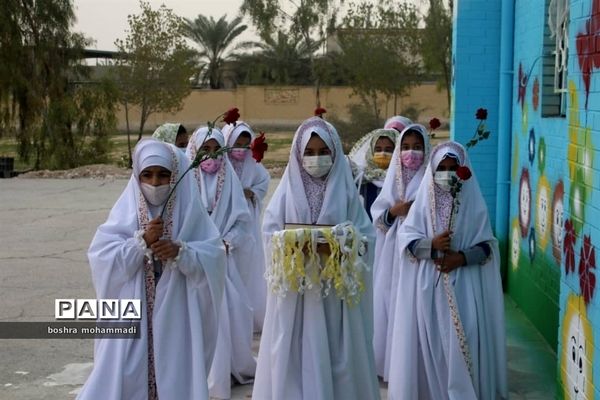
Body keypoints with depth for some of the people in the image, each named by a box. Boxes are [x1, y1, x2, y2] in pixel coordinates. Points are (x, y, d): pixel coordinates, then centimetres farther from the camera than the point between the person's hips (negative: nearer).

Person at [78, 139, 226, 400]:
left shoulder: (190, 212, 0)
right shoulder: (126, 211, 0)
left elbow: (214, 257, -7)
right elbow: (100, 256, -8)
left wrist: (180, 251, -22)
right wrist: (141, 241, -17)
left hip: (176, 316, 0)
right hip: (133, 315, 0)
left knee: (176, 378, 3)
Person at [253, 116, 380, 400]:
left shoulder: (345, 190, 3)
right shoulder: (288, 189, 3)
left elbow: (365, 236, -2)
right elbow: (270, 233, -1)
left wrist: (339, 245, -21)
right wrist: (294, 243, -20)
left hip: (336, 286, 0)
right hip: (294, 286, 0)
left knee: (335, 353, 4)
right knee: (293, 354, 1)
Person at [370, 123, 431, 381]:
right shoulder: (393, 177, 10)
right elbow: (376, 215, 8)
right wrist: (394, 211, -9)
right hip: (392, 252, 4)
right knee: (389, 304, 6)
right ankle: (388, 361, 17)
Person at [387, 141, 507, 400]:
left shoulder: (473, 203, 2)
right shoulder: (424, 201, 4)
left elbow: (488, 246, 1)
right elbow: (404, 238, 0)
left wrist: (462, 258, -14)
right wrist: (431, 245, -16)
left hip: (463, 285, -1)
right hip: (428, 284, 1)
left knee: (461, 341, -6)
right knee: (429, 340, 1)